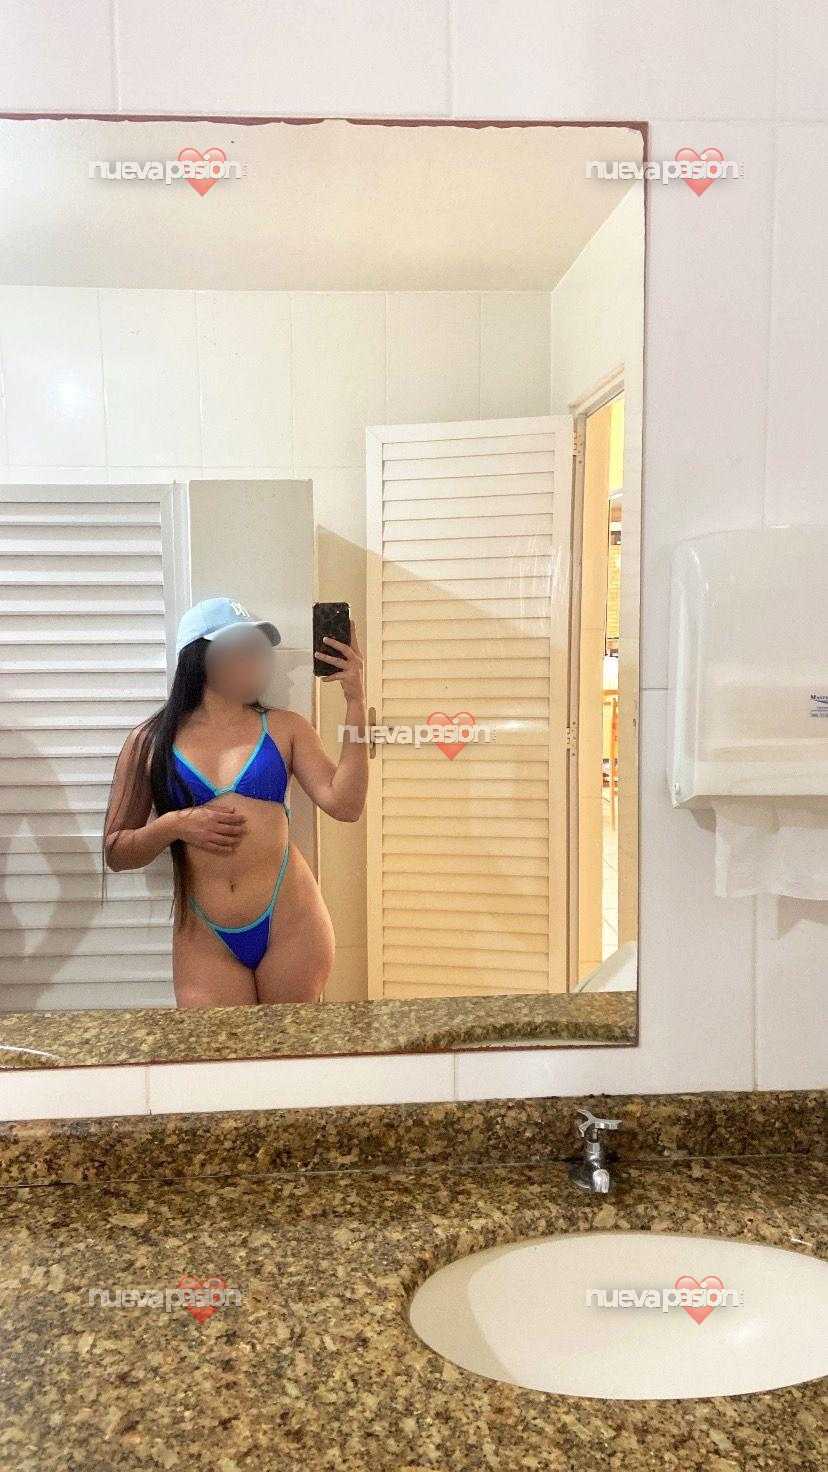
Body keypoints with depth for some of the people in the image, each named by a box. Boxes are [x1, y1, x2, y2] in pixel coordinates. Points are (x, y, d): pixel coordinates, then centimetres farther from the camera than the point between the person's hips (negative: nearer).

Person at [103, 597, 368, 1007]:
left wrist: (355, 702, -8)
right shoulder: (150, 742, 5)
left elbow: (344, 804, -8)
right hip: (204, 940, 0)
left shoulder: (284, 728, 5)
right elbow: (116, 852, 8)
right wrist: (173, 826, -11)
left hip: (289, 925, 1)